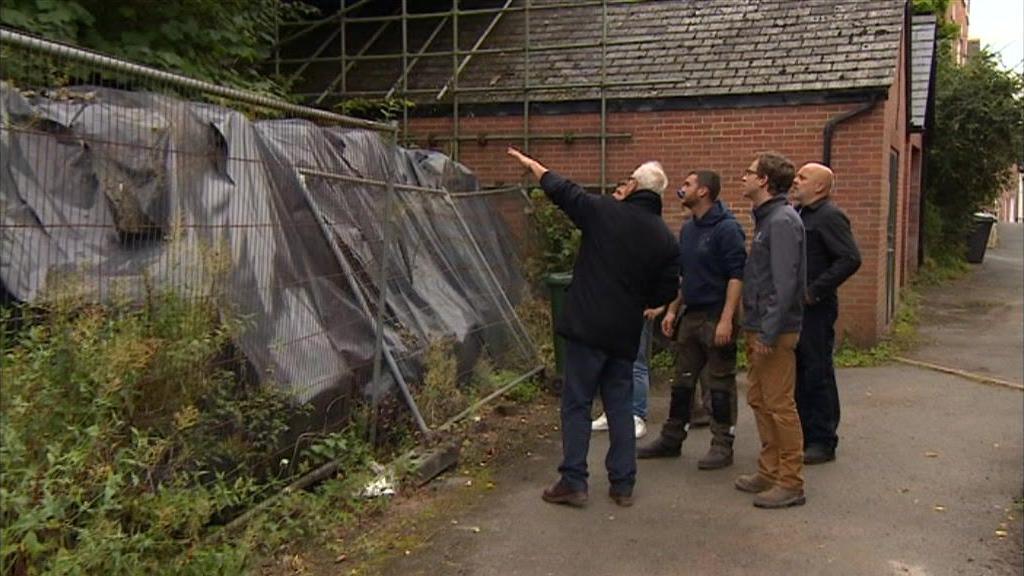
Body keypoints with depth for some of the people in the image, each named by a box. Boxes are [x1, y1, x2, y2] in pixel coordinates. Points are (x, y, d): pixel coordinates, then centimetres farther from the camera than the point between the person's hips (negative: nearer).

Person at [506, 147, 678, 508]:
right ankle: (623, 484, 17)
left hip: (587, 327, -4)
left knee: (576, 404, 3)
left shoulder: (604, 212, -7)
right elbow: (666, 292, 6)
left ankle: (573, 482, 4)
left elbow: (560, 189, 5)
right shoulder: (665, 239, 4)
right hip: (625, 333, 4)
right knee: (619, 406, 13)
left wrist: (531, 164, 23)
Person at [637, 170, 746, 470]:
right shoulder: (687, 230, 13)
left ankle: (722, 446, 11)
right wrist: (672, 310, 16)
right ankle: (671, 438, 23)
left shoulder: (727, 229, -13)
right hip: (691, 316, 8)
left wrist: (726, 319, -23)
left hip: (717, 318, -8)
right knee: (682, 380, 14)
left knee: (720, 384, 1)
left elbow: (737, 275, -18)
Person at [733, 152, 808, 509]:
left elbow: (785, 282, -22)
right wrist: (755, 330, 16)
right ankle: (769, 471, 26)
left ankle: (791, 482, 5)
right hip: (758, 327, 10)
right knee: (759, 400, 15)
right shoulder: (766, 219, 15)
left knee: (779, 405, -4)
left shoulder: (782, 221, -16)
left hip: (775, 330, -10)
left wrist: (769, 333, -22)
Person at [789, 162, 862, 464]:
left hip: (815, 309, -9)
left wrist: (815, 291, -19)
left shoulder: (829, 216, -11)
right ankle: (804, 436, 26)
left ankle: (823, 442, 9)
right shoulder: (795, 214, 15)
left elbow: (850, 259, -21)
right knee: (798, 374, 14)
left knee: (818, 374, -1)